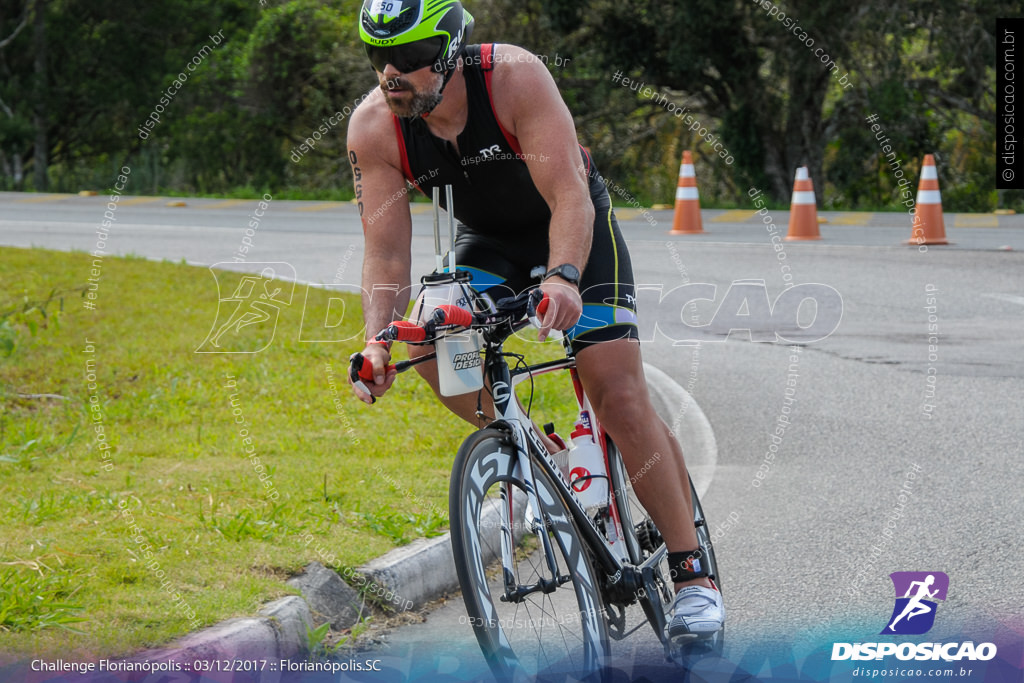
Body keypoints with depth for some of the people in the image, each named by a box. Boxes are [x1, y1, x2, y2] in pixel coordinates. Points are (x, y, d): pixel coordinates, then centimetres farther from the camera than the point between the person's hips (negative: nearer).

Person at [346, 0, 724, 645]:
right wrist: (378, 340, -39)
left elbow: (569, 196, -39)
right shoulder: (374, 128, -22)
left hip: (577, 233, -4)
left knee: (622, 403, -15)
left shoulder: (514, 77, -33)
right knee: (431, 339, -24)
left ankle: (693, 572, -5)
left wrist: (564, 277, -58)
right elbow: (387, 251, -22)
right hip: (488, 241, 4)